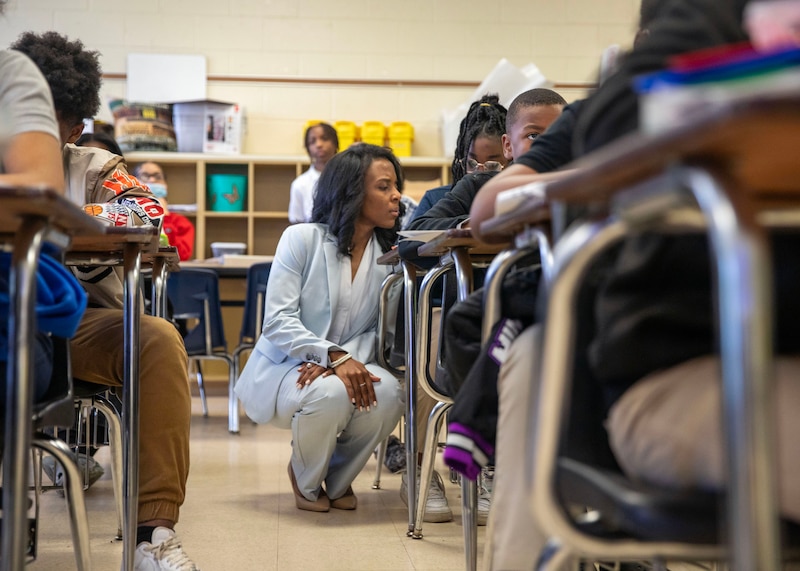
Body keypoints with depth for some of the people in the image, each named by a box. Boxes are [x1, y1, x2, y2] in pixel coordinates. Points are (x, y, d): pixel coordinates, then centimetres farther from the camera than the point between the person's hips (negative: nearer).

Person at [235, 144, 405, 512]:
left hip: (349, 366, 3)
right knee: (331, 394, -37)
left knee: (388, 394, -31)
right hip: (283, 369, -3)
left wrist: (349, 360, -24)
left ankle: (338, 479, 1)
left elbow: (377, 330, -1)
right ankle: (306, 481, -1)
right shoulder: (302, 239, -7)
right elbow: (278, 321, -15)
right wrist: (334, 357, -29)